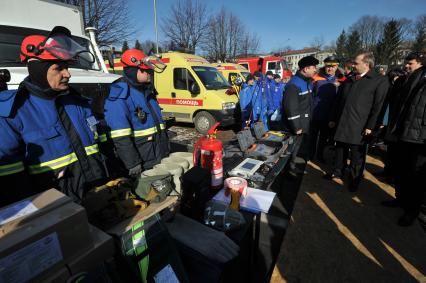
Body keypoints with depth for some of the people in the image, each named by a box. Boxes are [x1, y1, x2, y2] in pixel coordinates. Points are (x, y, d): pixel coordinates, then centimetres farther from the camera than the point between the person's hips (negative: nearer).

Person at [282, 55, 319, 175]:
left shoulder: (308, 82, 10)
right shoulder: (294, 85, -21)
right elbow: (290, 108, -25)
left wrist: (301, 124, 16)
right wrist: (296, 127, -22)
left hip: (303, 123, 9)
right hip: (294, 125, -9)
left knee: (296, 146, 20)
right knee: (291, 147, 4)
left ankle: (292, 165, 36)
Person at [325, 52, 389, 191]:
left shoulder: (380, 80, -4)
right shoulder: (349, 80, 13)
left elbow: (378, 106, -10)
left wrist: (370, 126, -15)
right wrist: (334, 119, 13)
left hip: (359, 126, -5)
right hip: (342, 123, 5)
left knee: (357, 155, 7)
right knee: (340, 150, 15)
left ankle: (354, 179, 23)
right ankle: (337, 171, 33)